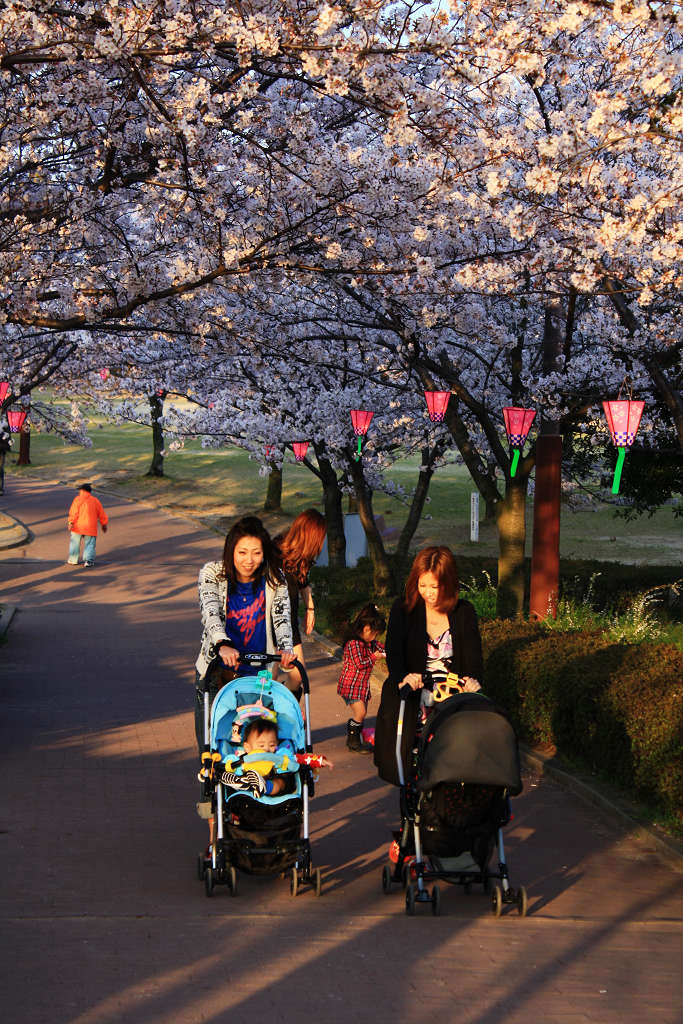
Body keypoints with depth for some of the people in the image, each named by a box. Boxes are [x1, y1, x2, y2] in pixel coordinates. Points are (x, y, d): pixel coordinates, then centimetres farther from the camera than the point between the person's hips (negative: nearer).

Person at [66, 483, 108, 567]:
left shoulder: (78, 499, 0)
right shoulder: (95, 501, 11)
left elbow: (74, 512, -12)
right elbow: (102, 515, 15)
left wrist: (71, 522, -16)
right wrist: (104, 525, 27)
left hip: (78, 526, -2)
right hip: (90, 528, 2)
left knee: (75, 543, 13)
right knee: (89, 544, 5)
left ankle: (73, 560, 22)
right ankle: (88, 560, -12)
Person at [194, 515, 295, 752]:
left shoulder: (274, 580, -2)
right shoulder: (212, 573, -7)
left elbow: (282, 616, -12)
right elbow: (210, 611, -22)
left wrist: (285, 648, -33)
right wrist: (223, 645, -41)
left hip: (258, 676, 1)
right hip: (216, 673, -1)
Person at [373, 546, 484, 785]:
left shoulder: (464, 612, 6)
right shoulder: (403, 609, 3)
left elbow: (473, 654, -2)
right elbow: (393, 651, -8)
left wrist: (473, 680, -24)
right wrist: (403, 678, -29)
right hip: (411, 694, -1)